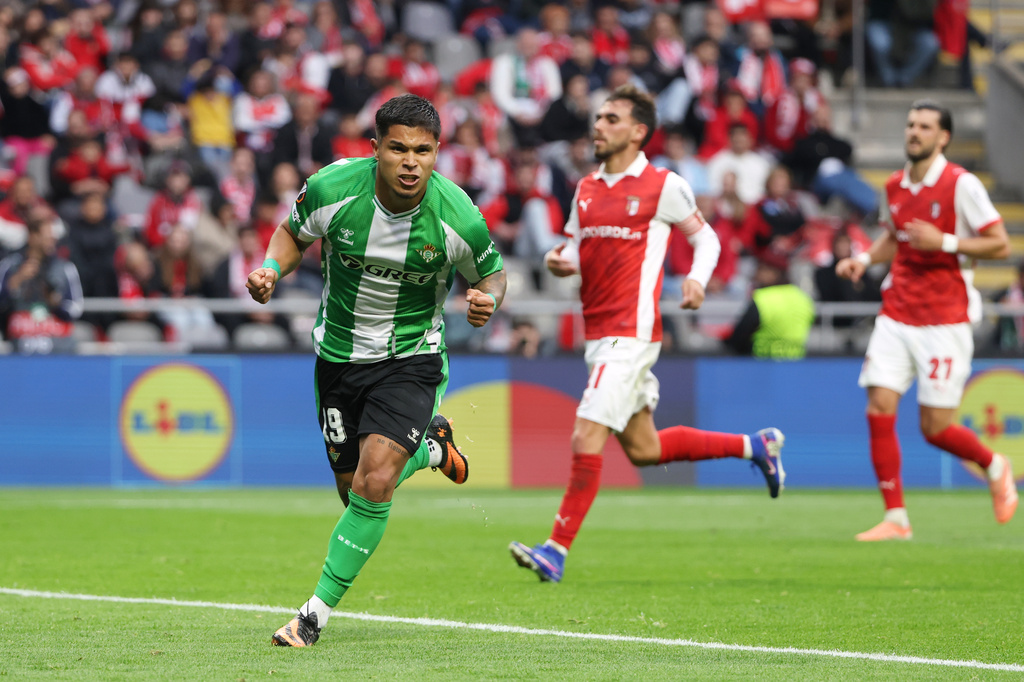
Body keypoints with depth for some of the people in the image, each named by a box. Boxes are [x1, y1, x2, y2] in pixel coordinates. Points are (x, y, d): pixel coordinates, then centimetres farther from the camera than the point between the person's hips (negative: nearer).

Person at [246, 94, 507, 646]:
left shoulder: (457, 217, -21)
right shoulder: (332, 188, -19)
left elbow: (492, 273, -1)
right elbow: (295, 232, 4)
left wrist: (486, 300, -23)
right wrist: (270, 269, -16)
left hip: (411, 357, -2)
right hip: (339, 354, 3)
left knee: (374, 485, -19)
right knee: (355, 489, 10)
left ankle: (318, 611, -6)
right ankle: (429, 448, 42)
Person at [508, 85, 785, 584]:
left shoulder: (663, 186, -4)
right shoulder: (587, 189, 15)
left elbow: (705, 238, 4)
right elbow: (576, 253, 22)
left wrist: (697, 279, -15)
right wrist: (559, 261, -1)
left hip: (630, 334, -8)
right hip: (598, 333, 8)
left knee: (587, 438, -16)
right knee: (643, 449, 15)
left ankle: (557, 550, -13)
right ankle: (756, 445, 31)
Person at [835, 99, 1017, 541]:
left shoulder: (961, 185, -10)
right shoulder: (895, 187, 8)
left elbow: (1000, 244, -10)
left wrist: (944, 243, -20)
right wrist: (865, 259, 7)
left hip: (945, 321, -5)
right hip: (896, 317, 5)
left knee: (935, 429, -3)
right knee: (879, 408, -10)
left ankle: (995, 467, 28)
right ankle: (896, 518, -2)